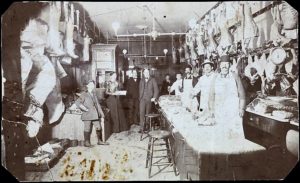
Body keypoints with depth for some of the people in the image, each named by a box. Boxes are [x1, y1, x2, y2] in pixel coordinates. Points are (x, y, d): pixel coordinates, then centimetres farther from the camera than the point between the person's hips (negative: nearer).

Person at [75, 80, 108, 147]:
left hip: (95, 115, 6)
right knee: (87, 129, 0)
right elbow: (77, 102, -16)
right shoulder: (84, 94, -4)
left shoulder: (94, 94, 15)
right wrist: (85, 109, -16)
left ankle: (100, 141, 20)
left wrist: (102, 115, 14)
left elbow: (97, 105, 17)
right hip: (87, 115, -6)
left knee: (99, 128, 7)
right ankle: (86, 142, 13)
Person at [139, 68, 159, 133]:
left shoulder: (153, 80, 3)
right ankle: (142, 128, -6)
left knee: (148, 113, 2)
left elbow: (156, 89, 0)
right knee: (141, 113, -9)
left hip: (149, 99, -2)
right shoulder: (141, 80, 15)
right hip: (142, 99, 2)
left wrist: (154, 97, -9)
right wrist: (140, 97, 11)